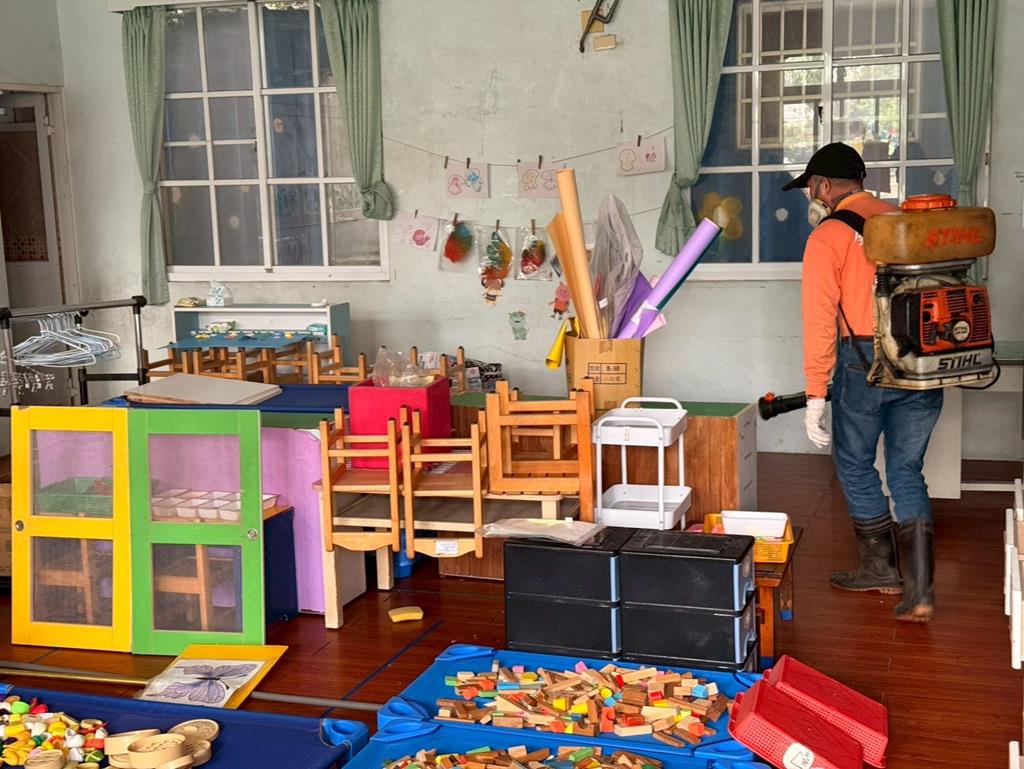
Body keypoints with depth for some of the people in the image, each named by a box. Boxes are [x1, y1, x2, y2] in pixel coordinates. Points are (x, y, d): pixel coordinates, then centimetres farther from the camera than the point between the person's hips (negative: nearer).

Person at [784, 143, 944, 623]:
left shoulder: (828, 236, -4)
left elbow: (820, 319, -10)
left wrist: (815, 396, -7)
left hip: (866, 361, -5)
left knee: (855, 463, 16)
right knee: (907, 472, 12)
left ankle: (878, 568, 26)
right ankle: (919, 591, 7)